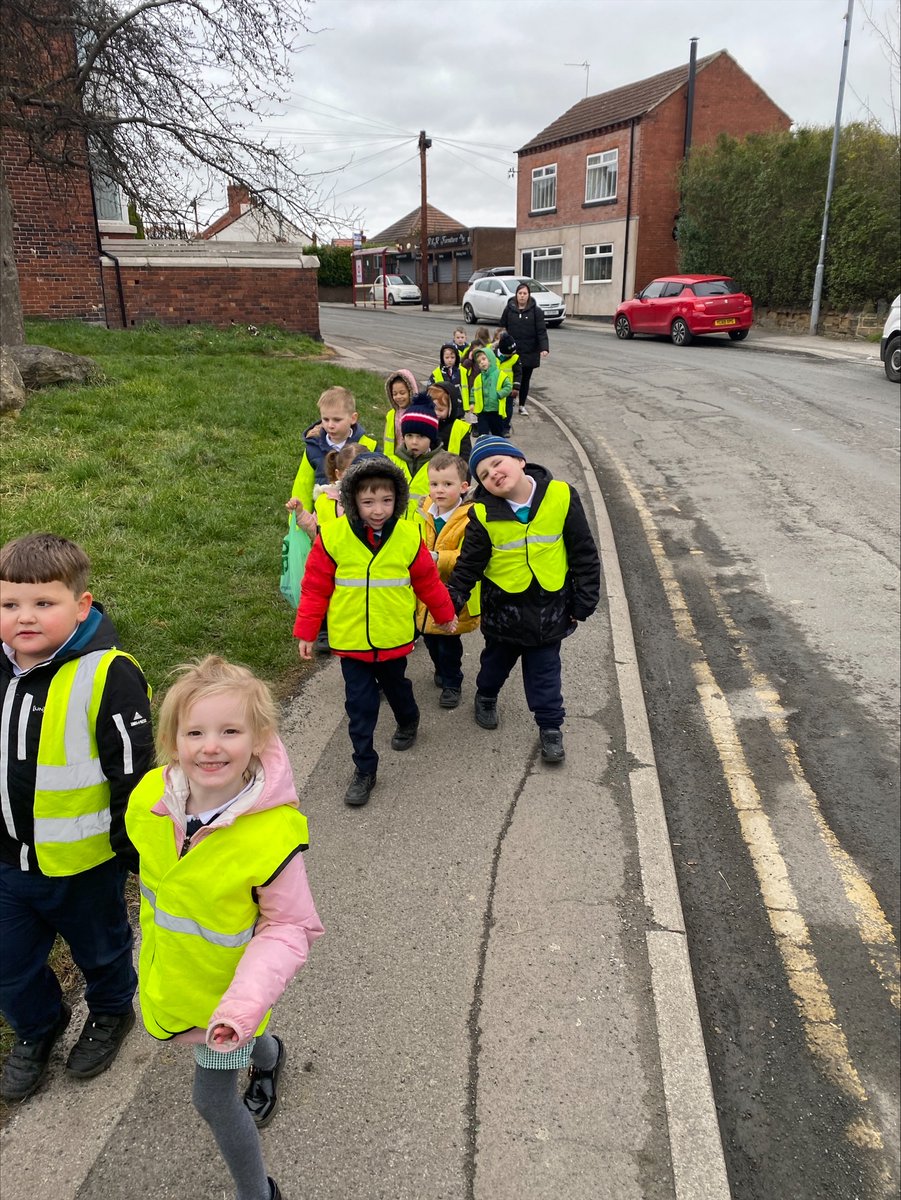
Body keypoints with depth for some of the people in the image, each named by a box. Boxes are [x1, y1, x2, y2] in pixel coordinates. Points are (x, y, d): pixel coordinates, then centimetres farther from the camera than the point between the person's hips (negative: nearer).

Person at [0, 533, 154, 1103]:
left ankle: (111, 1013, 53)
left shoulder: (108, 675, -26)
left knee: (101, 950, 23)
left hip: (84, 863, -4)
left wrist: (135, 852, -12)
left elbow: (134, 774, -19)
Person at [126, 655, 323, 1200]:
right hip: (167, 973, 6)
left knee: (213, 1098, 9)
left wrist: (244, 1002, -35)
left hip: (225, 988, -6)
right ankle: (267, 1056, 66)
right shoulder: (149, 799, -20)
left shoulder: (272, 834, -35)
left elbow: (291, 927, -23)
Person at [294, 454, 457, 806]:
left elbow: (427, 580, 5)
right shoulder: (332, 536, -13)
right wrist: (306, 632, -2)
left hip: (393, 638, 1)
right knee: (359, 705, 3)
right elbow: (316, 587, -5)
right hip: (350, 640, -1)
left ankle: (408, 722, 56)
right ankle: (364, 769, 17)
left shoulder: (409, 536, -10)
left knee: (396, 687, 25)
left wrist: (445, 615, 16)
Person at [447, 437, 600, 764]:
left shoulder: (561, 496, -15)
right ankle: (486, 696, 52)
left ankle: (550, 726, 28)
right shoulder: (483, 514, -15)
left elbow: (584, 553, -7)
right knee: (497, 658, 24)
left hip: (550, 605, -1)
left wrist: (584, 601, -4)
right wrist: (451, 601, -14)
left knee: (544, 669, 10)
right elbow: (468, 565, -5)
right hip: (503, 605, 1)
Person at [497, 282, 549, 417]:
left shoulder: (536, 311, -4)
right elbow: (501, 328, 5)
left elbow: (542, 331, -9)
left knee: (525, 380, 11)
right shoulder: (509, 309, 1)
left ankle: (522, 405, 24)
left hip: (529, 353, 0)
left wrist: (544, 348, -21)